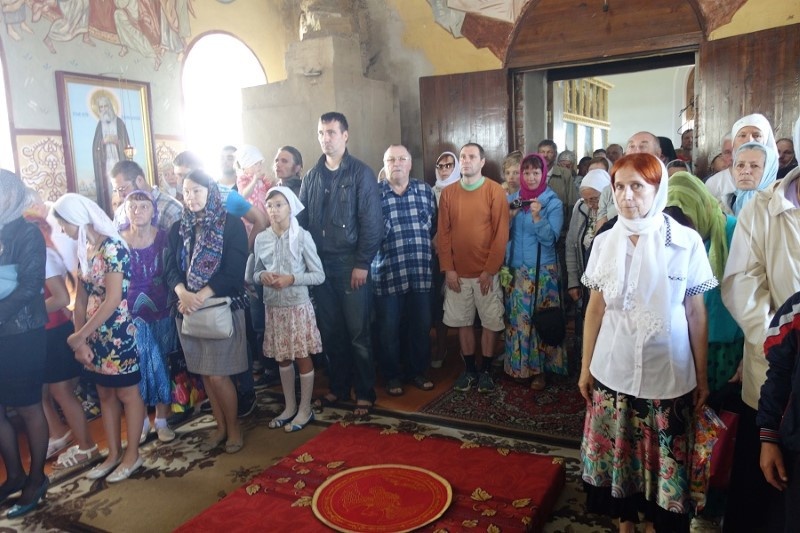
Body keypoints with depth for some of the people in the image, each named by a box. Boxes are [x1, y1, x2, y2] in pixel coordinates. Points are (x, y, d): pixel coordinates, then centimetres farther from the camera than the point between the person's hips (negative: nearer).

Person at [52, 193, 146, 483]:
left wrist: (79, 336, -15)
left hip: (118, 333, -8)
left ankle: (132, 455, 20)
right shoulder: (84, 250, 8)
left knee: (127, 393, 6)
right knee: (105, 394, 16)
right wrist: (81, 340, -1)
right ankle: (114, 454, 30)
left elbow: (113, 300, -21)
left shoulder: (112, 247, -16)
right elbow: (81, 298, 7)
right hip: (95, 335, 8)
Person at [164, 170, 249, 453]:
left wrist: (202, 296, -20)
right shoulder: (179, 228, 10)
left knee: (218, 375, -3)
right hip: (187, 309, 5)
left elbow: (234, 270, -12)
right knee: (205, 374, 10)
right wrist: (183, 294, -18)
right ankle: (220, 426, 26)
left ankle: (233, 426, 19)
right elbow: (171, 268, 2)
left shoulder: (231, 224, -5)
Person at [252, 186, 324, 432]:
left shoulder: (302, 236, -10)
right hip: (274, 307, 4)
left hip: (298, 305, -4)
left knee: (302, 357, 5)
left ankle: (305, 409, 20)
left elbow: (319, 275, -8)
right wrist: (262, 277, -12)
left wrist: (292, 279, -20)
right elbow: (256, 273, 10)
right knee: (282, 358, 14)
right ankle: (289, 406, 30)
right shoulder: (261, 239, 1)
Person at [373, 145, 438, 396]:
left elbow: (434, 226, 12)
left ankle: (418, 371, 30)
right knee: (389, 329, 5)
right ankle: (392, 376, 23)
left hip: (421, 272, 3)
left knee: (421, 326, 12)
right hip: (387, 273, -2)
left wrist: (423, 250, 6)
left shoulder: (425, 190, 8)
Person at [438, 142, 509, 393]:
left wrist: (490, 269, -12)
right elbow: (443, 233, 2)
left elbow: (501, 233, -8)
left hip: (486, 272, -2)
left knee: (490, 322, 6)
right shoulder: (448, 193, 4)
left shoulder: (495, 191, -5)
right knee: (463, 321, 10)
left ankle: (486, 370, 21)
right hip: (457, 272, 3)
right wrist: (448, 268, -5)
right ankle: (469, 369, 24)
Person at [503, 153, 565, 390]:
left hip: (542, 271, -3)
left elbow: (550, 239, -11)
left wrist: (537, 217, -23)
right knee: (516, 318, 6)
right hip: (515, 270, 3)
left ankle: (539, 369, 12)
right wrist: (510, 216, -11)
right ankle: (518, 364, 20)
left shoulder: (553, 203, -3)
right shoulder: (512, 200, 7)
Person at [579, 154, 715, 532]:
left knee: (662, 462, 11)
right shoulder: (604, 242, -1)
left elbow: (696, 314, -2)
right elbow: (595, 309, 5)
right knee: (617, 455, 13)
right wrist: (585, 366, 7)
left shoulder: (687, 242, -7)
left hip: (668, 374, -2)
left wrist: (701, 376, 2)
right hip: (613, 371, 2)